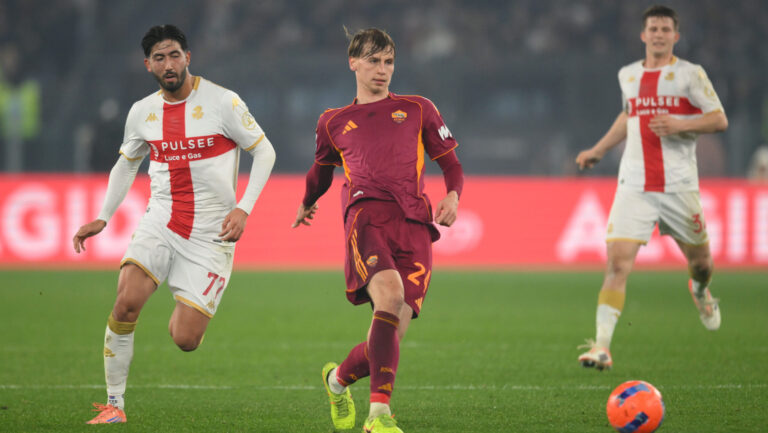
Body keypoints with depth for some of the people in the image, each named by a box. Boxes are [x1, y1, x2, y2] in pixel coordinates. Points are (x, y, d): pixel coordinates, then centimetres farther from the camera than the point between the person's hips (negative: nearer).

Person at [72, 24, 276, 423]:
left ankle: (184, 312, 31)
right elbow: (127, 163, 22)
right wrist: (102, 218, 14)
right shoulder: (142, 112, 5)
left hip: (210, 234, -3)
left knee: (185, 341, -9)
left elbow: (264, 151, 0)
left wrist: (243, 208, -11)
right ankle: (114, 405, -10)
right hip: (160, 222, 3)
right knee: (126, 302, -24)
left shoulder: (222, 102, -8)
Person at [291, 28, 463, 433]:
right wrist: (306, 204, 55)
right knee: (390, 293, -31)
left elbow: (452, 165, 21)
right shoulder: (334, 122, 24)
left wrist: (453, 196, 1)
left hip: (415, 224, 2)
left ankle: (338, 378, 23)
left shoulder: (418, 110, 23)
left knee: (393, 327, -10)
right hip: (366, 216, -1)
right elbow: (321, 169, 43)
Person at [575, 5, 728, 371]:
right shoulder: (627, 76, 11)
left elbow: (719, 120, -2)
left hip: (679, 186, -1)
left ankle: (701, 292, 51)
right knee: (617, 261, -14)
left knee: (700, 259, 12)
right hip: (634, 186, 2)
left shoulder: (690, 74, -1)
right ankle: (602, 346, -19)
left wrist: (680, 124, -16)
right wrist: (598, 150, 27)